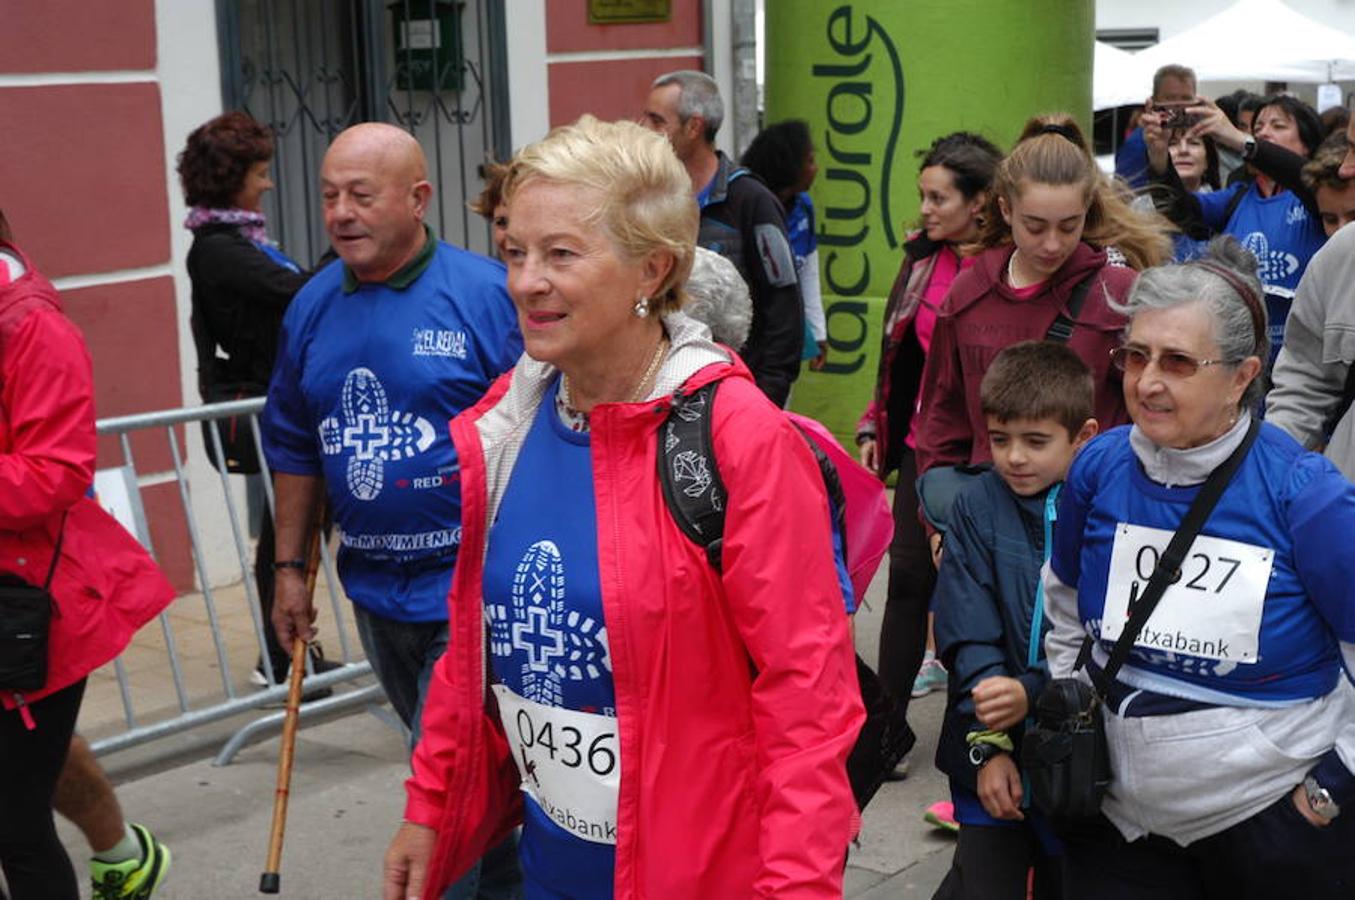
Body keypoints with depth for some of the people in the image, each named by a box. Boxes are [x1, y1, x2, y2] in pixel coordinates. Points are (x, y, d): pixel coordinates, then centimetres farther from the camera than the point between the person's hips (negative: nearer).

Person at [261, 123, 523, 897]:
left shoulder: (488, 293, -14)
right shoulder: (314, 305, 5)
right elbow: (295, 445, 14)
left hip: (472, 586, -6)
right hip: (376, 591, 6)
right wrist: (291, 566, 13)